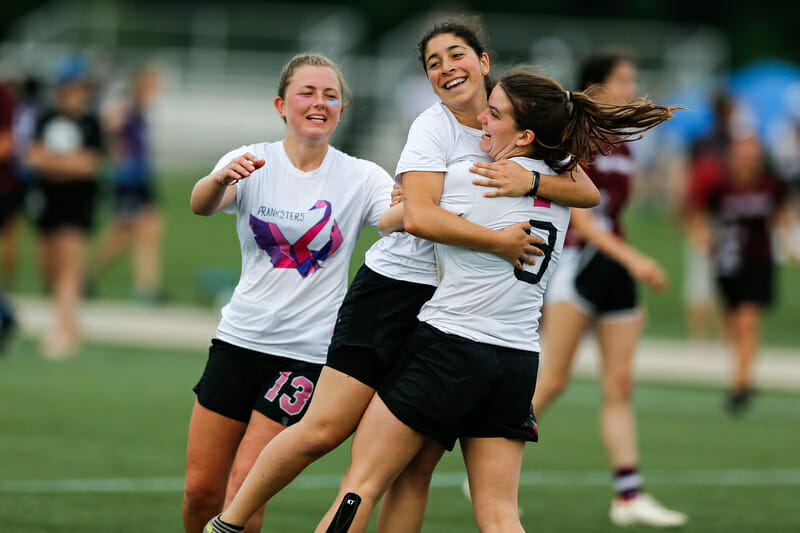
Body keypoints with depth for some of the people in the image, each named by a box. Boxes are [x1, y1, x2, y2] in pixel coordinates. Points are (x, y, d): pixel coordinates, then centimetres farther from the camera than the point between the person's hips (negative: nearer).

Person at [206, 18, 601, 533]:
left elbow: (588, 192, -5)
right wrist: (500, 241, -25)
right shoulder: (434, 127, -7)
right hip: (395, 291, -4)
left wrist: (530, 180, -22)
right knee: (323, 430, -9)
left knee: (419, 466, -1)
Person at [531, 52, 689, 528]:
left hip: (615, 272, 7)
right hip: (576, 264, -7)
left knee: (620, 386, 2)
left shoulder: (621, 149, 15)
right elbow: (579, 217, -17)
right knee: (554, 380, -9)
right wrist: (632, 258, -25)